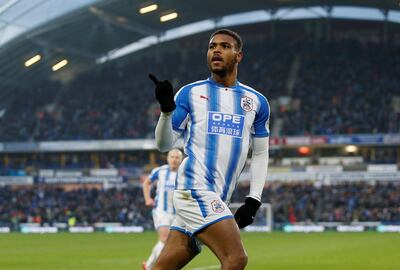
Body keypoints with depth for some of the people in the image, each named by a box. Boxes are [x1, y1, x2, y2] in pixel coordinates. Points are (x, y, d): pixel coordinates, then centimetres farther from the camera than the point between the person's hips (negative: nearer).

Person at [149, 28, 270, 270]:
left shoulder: (256, 102, 14)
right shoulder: (190, 93, 5)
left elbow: (260, 154, 18)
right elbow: (165, 145, 4)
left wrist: (254, 200, 7)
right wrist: (166, 109, -14)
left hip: (217, 201, 4)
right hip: (195, 188, -4)